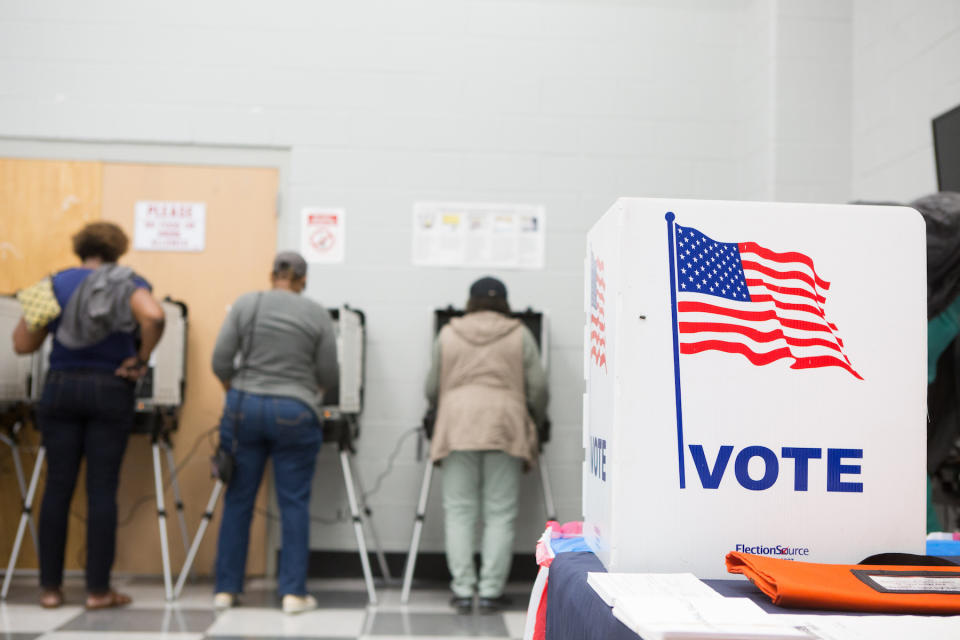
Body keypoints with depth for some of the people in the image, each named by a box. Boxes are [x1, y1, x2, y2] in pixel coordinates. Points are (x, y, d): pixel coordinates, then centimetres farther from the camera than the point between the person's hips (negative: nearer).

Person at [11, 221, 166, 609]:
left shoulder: (54, 284, 8)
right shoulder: (126, 284, -1)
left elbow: (23, 344, 6)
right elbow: (153, 317, -23)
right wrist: (140, 360, -10)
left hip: (61, 389, 3)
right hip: (110, 390, -2)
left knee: (57, 487, 7)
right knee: (102, 489, 1)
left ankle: (50, 588, 12)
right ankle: (98, 590, 4)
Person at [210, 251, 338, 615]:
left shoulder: (245, 305, 2)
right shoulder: (317, 315, -1)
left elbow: (220, 361, -1)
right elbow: (329, 376, 2)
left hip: (244, 408, 2)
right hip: (295, 414, -2)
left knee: (238, 501, 9)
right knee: (294, 504, 5)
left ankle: (225, 589, 15)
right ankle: (293, 592, 6)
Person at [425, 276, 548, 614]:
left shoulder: (448, 334, 13)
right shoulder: (520, 335, 9)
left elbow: (432, 389, 13)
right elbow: (538, 387, 6)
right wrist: (535, 422, 22)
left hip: (458, 425, 1)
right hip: (505, 425, -1)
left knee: (459, 512, 4)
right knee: (500, 514, 3)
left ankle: (462, 591, 2)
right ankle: (491, 591, 2)